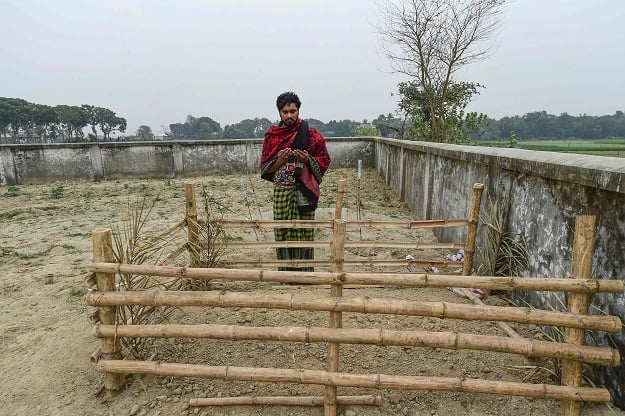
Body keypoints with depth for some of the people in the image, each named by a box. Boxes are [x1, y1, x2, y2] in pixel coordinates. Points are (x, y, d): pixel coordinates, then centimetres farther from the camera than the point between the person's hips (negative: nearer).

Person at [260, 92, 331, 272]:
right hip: (281, 191, 2)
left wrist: (306, 159, -13)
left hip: (304, 191, -2)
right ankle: (285, 272, 16)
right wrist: (281, 160, -13)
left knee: (303, 231, 0)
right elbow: (265, 167, 7)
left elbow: (324, 160, 5)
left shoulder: (311, 134, 1)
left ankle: (304, 271, 12)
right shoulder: (271, 136, 7)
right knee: (283, 232, 4)